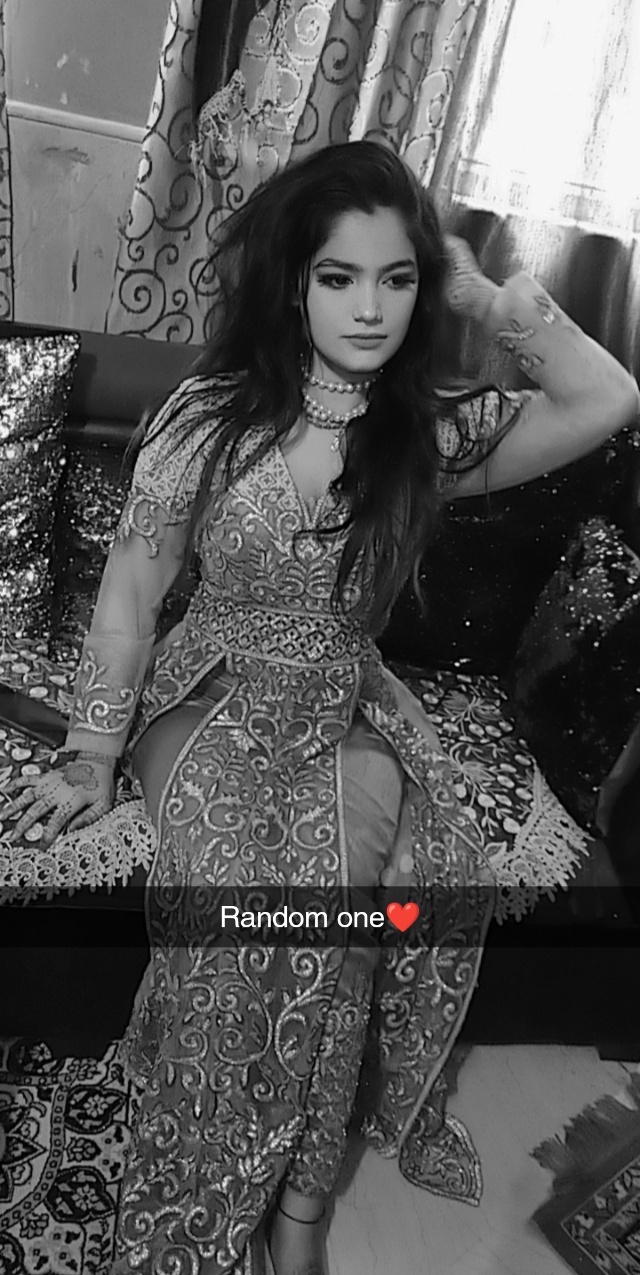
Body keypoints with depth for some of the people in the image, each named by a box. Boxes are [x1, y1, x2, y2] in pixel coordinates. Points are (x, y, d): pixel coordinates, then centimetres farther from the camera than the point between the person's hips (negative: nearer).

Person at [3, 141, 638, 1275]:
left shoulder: (429, 439, 0)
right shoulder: (211, 418, -7)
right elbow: (132, 589, -3)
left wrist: (486, 297, -7)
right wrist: (92, 756, -2)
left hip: (350, 709, 3)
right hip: (214, 702, -2)